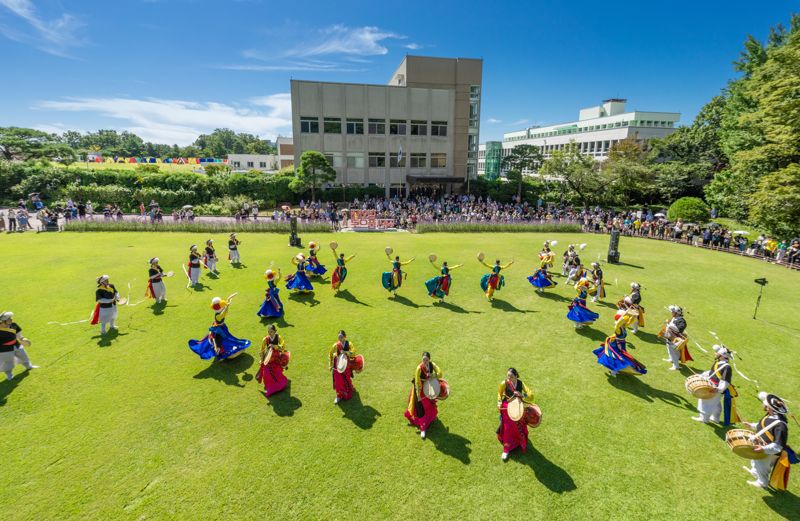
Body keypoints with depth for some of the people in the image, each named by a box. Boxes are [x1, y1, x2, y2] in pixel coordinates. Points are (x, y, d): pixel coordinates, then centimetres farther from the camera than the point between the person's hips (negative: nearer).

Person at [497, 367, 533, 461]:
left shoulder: (521, 383, -16)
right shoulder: (504, 383, -21)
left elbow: (531, 395, -20)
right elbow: (499, 393, -1)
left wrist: (521, 394, -36)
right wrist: (499, 402, -14)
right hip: (507, 408, -3)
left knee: (520, 427, 21)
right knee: (508, 428, 2)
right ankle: (506, 450, 17)